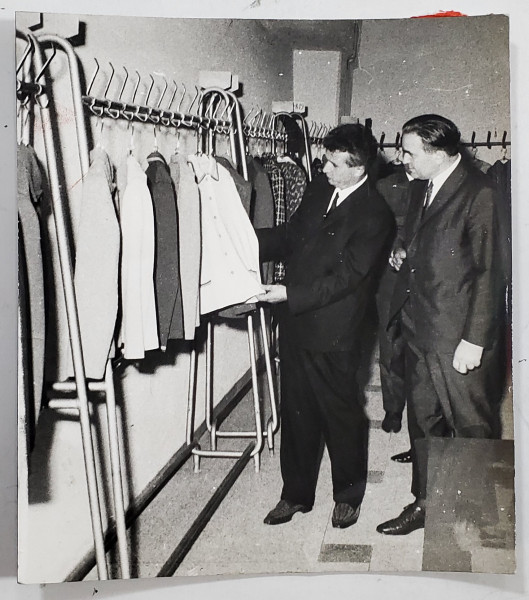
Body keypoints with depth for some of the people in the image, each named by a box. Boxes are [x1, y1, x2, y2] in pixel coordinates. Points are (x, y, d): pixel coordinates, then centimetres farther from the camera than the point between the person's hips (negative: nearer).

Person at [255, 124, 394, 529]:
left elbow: (345, 277, -19)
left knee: (342, 414, 11)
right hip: (295, 321, 7)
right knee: (297, 412, 16)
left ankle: (348, 495, 32)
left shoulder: (374, 215, -16)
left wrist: (289, 294, -21)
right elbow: (290, 237, 17)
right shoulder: (319, 190, 6)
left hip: (333, 332, -6)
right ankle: (297, 493, 32)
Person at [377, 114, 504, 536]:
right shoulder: (420, 188, 12)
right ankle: (425, 503, 31)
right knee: (422, 419, 17)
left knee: (472, 427, 6)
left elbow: (488, 271, -15)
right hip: (419, 328, 8)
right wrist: (402, 252, 5)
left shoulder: (479, 193, -14)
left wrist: (475, 340, -17)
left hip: (459, 336, -8)